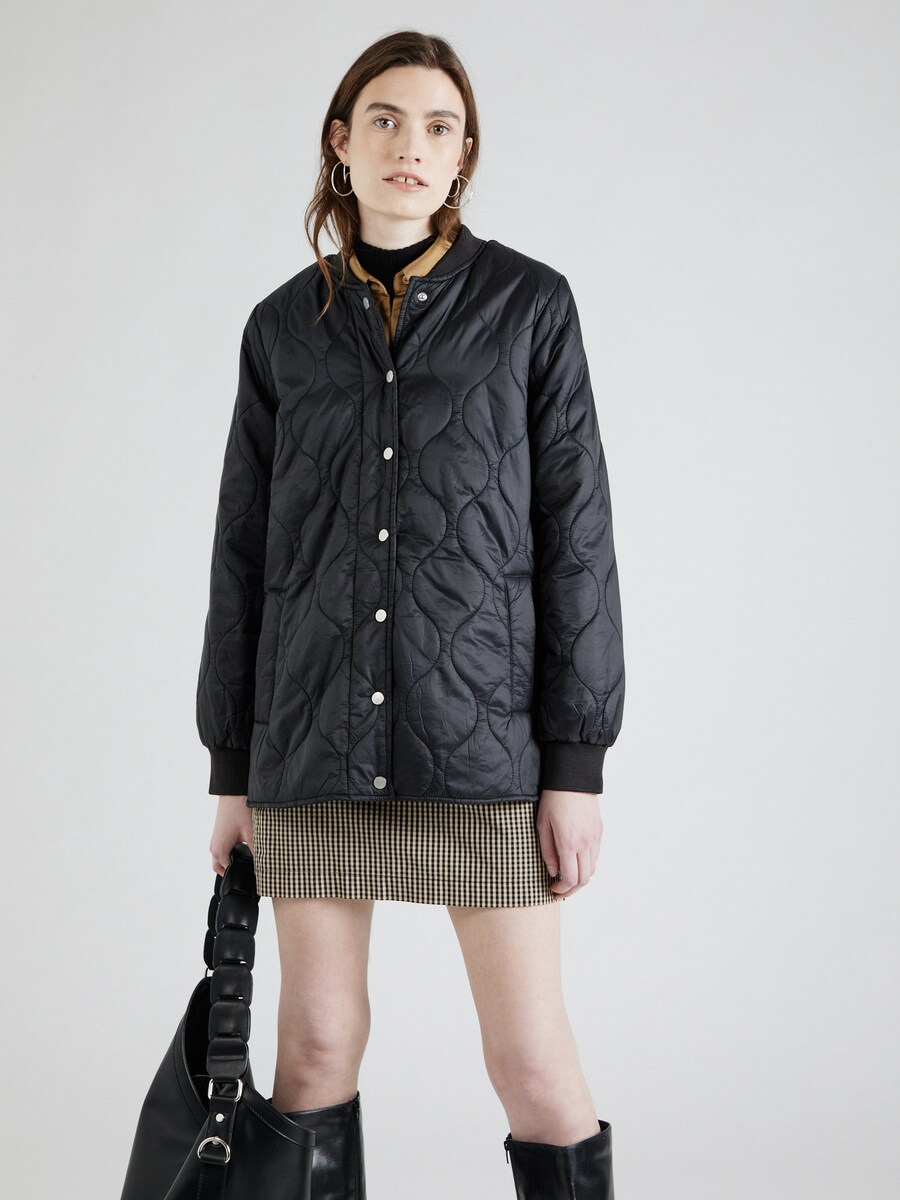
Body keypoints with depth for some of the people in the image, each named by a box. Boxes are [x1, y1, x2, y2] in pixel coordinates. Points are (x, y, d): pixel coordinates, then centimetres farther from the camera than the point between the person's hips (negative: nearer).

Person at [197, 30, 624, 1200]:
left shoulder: (529, 303, 1)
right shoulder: (284, 327, 8)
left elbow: (574, 532, -2)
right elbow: (246, 550, 10)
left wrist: (577, 759, -7)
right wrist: (232, 766, 8)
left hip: (481, 729, -2)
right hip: (317, 738, 3)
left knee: (531, 1054, -1)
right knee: (318, 1039, 6)